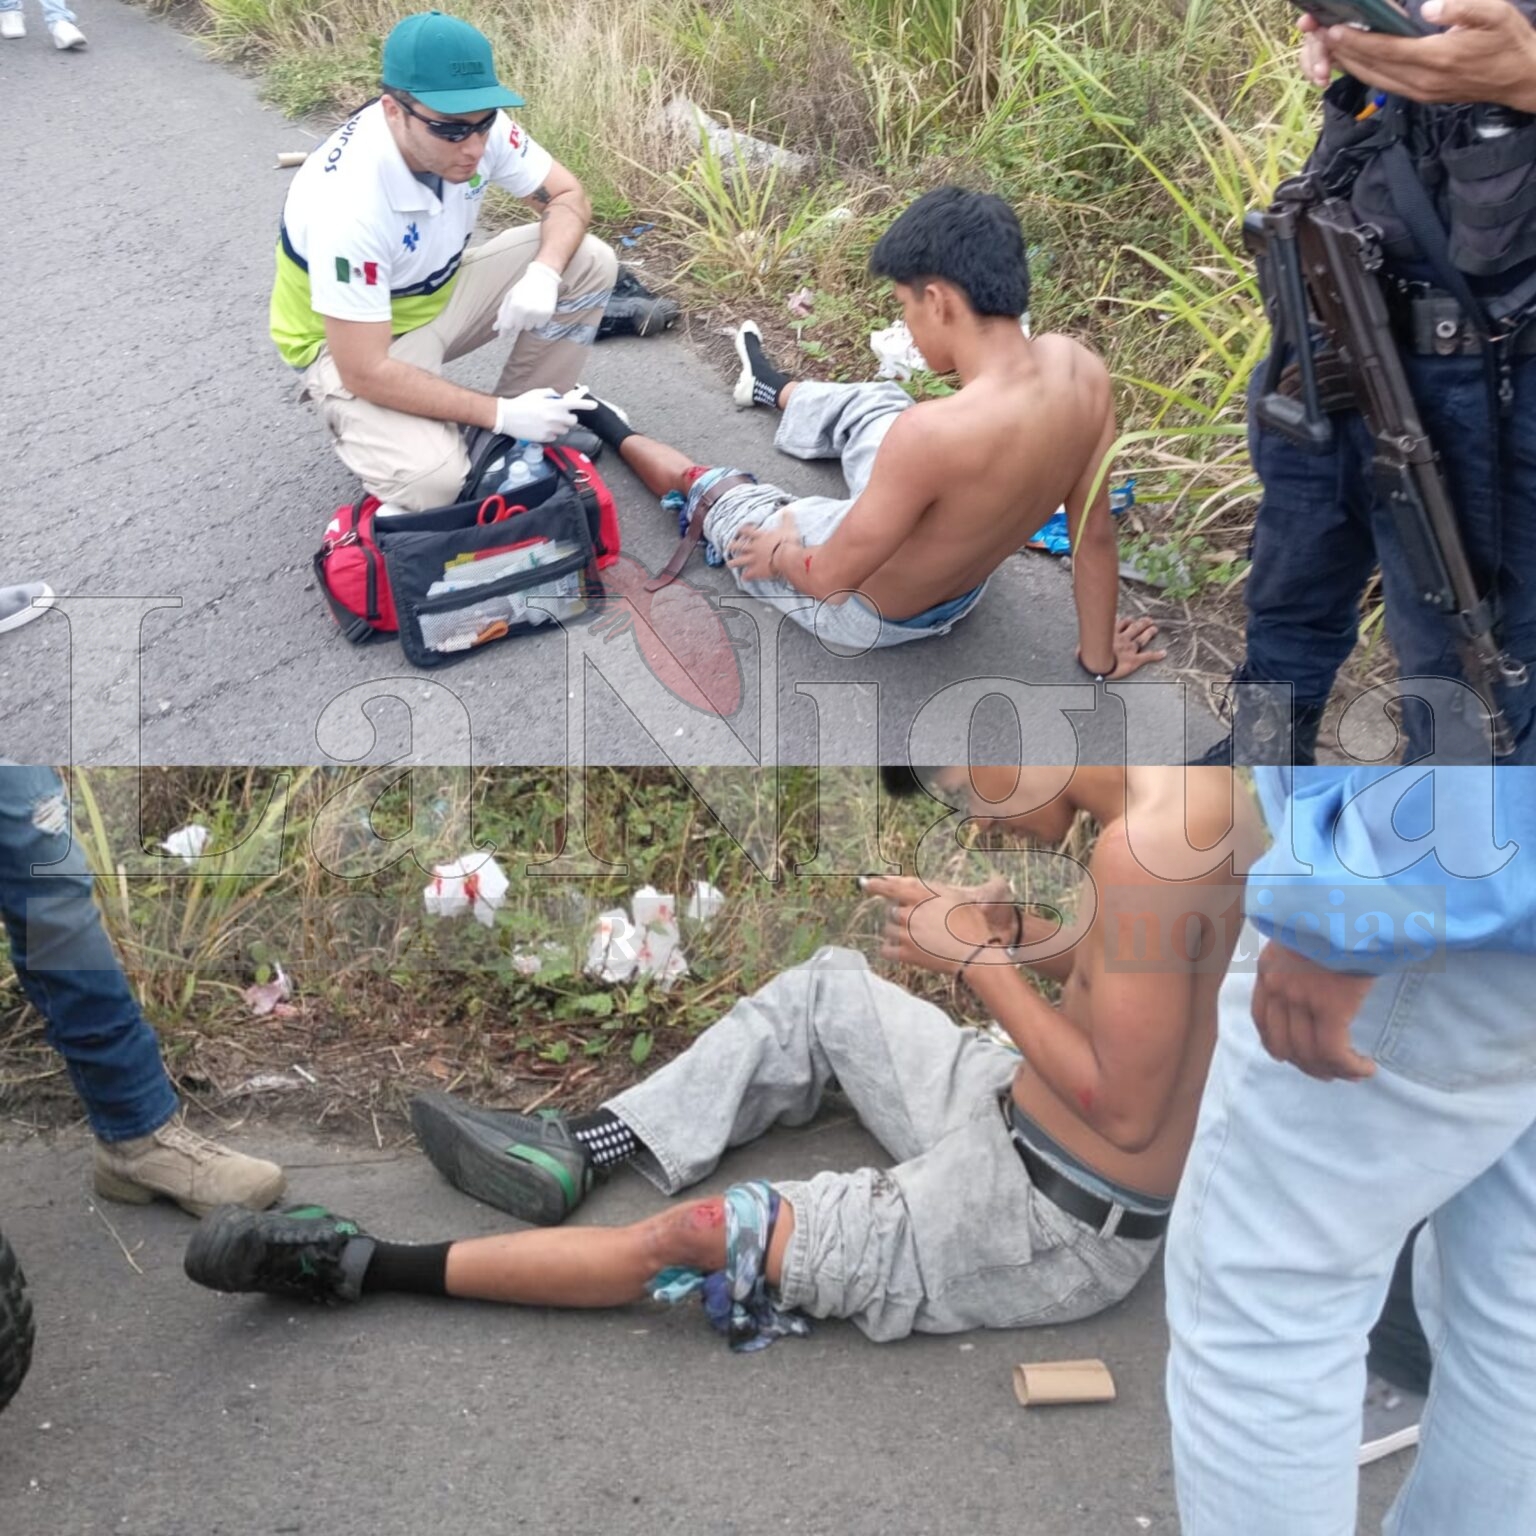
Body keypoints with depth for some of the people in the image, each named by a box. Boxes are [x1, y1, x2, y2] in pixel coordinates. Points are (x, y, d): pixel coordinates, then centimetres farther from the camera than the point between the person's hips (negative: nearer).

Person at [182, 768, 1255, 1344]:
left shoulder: (1145, 842, -33)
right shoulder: (1190, 779, -4)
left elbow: (1125, 1112, -31)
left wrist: (981, 961, -22)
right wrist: (1017, 930, -2)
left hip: (1055, 1229, -9)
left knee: (695, 1236, -8)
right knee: (827, 991, 19)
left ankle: (368, 1267, 6)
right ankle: (576, 1153, 24)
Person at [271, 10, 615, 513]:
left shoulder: (473, 126, -20)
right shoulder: (348, 205, -37)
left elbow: (567, 197, -6)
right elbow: (366, 371, -32)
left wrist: (543, 273, -29)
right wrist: (499, 414, -30)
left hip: (440, 294, 7)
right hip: (351, 346, -6)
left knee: (589, 263, -12)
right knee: (432, 481, -32)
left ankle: (525, 436, 2)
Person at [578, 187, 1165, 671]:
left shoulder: (933, 433, -42)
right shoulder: (1081, 370, -22)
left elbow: (830, 578, -29)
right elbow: (1095, 532, -9)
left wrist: (778, 552, -6)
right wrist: (1099, 658, 7)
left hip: (866, 612, -6)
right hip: (966, 593, 6)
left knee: (711, 490, 18)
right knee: (873, 402, 29)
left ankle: (618, 435, 51)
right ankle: (773, 389, 61)